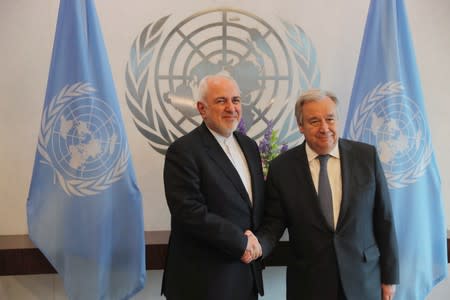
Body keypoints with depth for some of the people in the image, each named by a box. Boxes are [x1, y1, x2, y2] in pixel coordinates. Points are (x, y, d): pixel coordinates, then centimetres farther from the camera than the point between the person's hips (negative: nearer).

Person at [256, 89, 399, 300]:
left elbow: (384, 219, 0)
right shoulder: (281, 167, -6)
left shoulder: (367, 156, -4)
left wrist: (390, 275, 3)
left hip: (363, 281, 1)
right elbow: (273, 224, -2)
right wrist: (256, 245, -23)